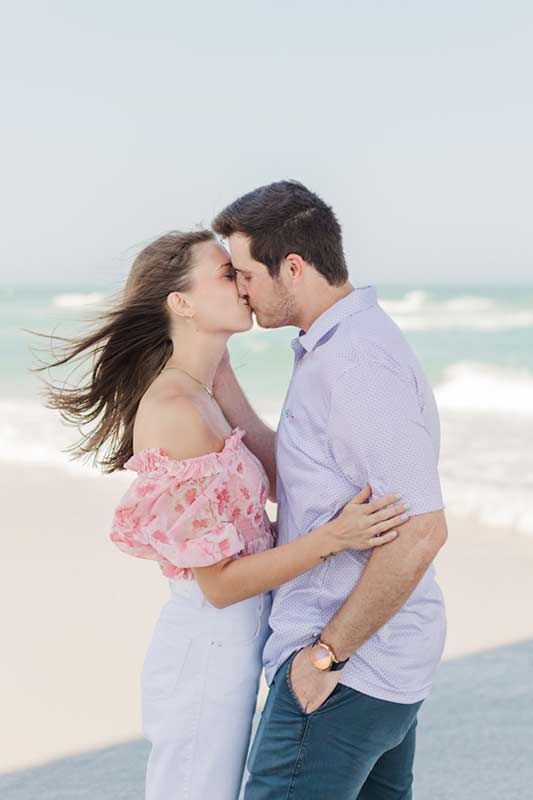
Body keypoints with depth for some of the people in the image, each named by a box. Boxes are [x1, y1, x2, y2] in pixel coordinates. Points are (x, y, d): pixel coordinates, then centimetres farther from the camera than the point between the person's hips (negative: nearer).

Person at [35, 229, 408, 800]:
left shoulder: (198, 398, 9)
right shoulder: (177, 411, -21)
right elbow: (219, 582, -20)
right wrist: (331, 538, -26)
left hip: (227, 641, 9)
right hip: (209, 647, -9)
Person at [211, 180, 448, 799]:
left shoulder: (354, 363, -21)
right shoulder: (343, 346, 12)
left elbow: (420, 531, -26)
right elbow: (288, 482, 15)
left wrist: (326, 653, -20)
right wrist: (221, 384, 10)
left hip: (348, 672, -10)